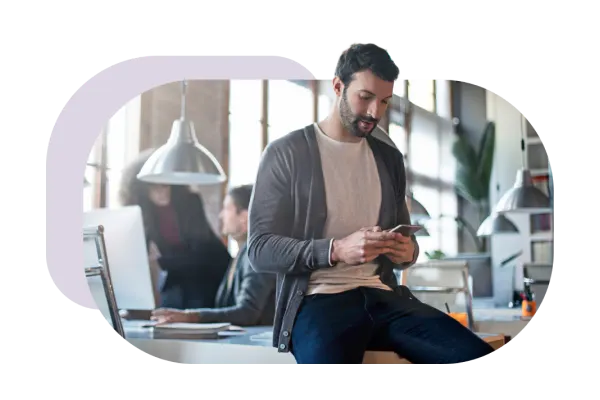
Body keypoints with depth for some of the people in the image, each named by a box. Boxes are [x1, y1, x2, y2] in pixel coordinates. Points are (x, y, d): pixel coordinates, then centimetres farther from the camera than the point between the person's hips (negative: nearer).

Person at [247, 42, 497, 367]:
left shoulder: (389, 157, 17)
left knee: (478, 356, -20)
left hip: (383, 296, 6)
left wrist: (407, 251, 0)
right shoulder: (285, 154, 0)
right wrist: (336, 250, -19)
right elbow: (259, 249, -5)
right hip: (318, 299, -5)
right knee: (328, 357, -41)